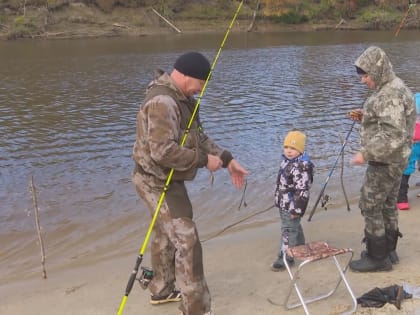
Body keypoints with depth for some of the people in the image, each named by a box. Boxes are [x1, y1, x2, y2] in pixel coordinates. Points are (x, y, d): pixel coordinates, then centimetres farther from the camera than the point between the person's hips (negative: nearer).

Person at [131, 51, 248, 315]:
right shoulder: (162, 102, -26)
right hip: (158, 183, -11)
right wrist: (204, 160, -23)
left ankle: (163, 290, 41)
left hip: (167, 180, 11)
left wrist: (228, 160, 4)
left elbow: (198, 136, 13)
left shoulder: (181, 98, 8)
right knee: (187, 242, -9)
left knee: (166, 235, 23)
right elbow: (163, 151, -33)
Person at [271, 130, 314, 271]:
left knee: (288, 231, -3)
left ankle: (283, 258, 3)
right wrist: (278, 199, 24)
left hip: (292, 206, -10)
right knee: (294, 228, 25)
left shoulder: (302, 167, -25)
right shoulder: (286, 161, 5)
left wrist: (297, 209, -24)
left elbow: (302, 190, -26)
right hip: (284, 204, 10)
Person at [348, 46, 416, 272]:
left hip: (385, 162, -10)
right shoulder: (392, 88, 9)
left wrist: (366, 153, -28)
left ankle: (377, 258, 8)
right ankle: (388, 250, 31)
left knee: (370, 206, -1)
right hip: (395, 160, 10)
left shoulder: (390, 96, -23)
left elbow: (394, 136, -30)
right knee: (388, 204, 18)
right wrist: (364, 117, 10)